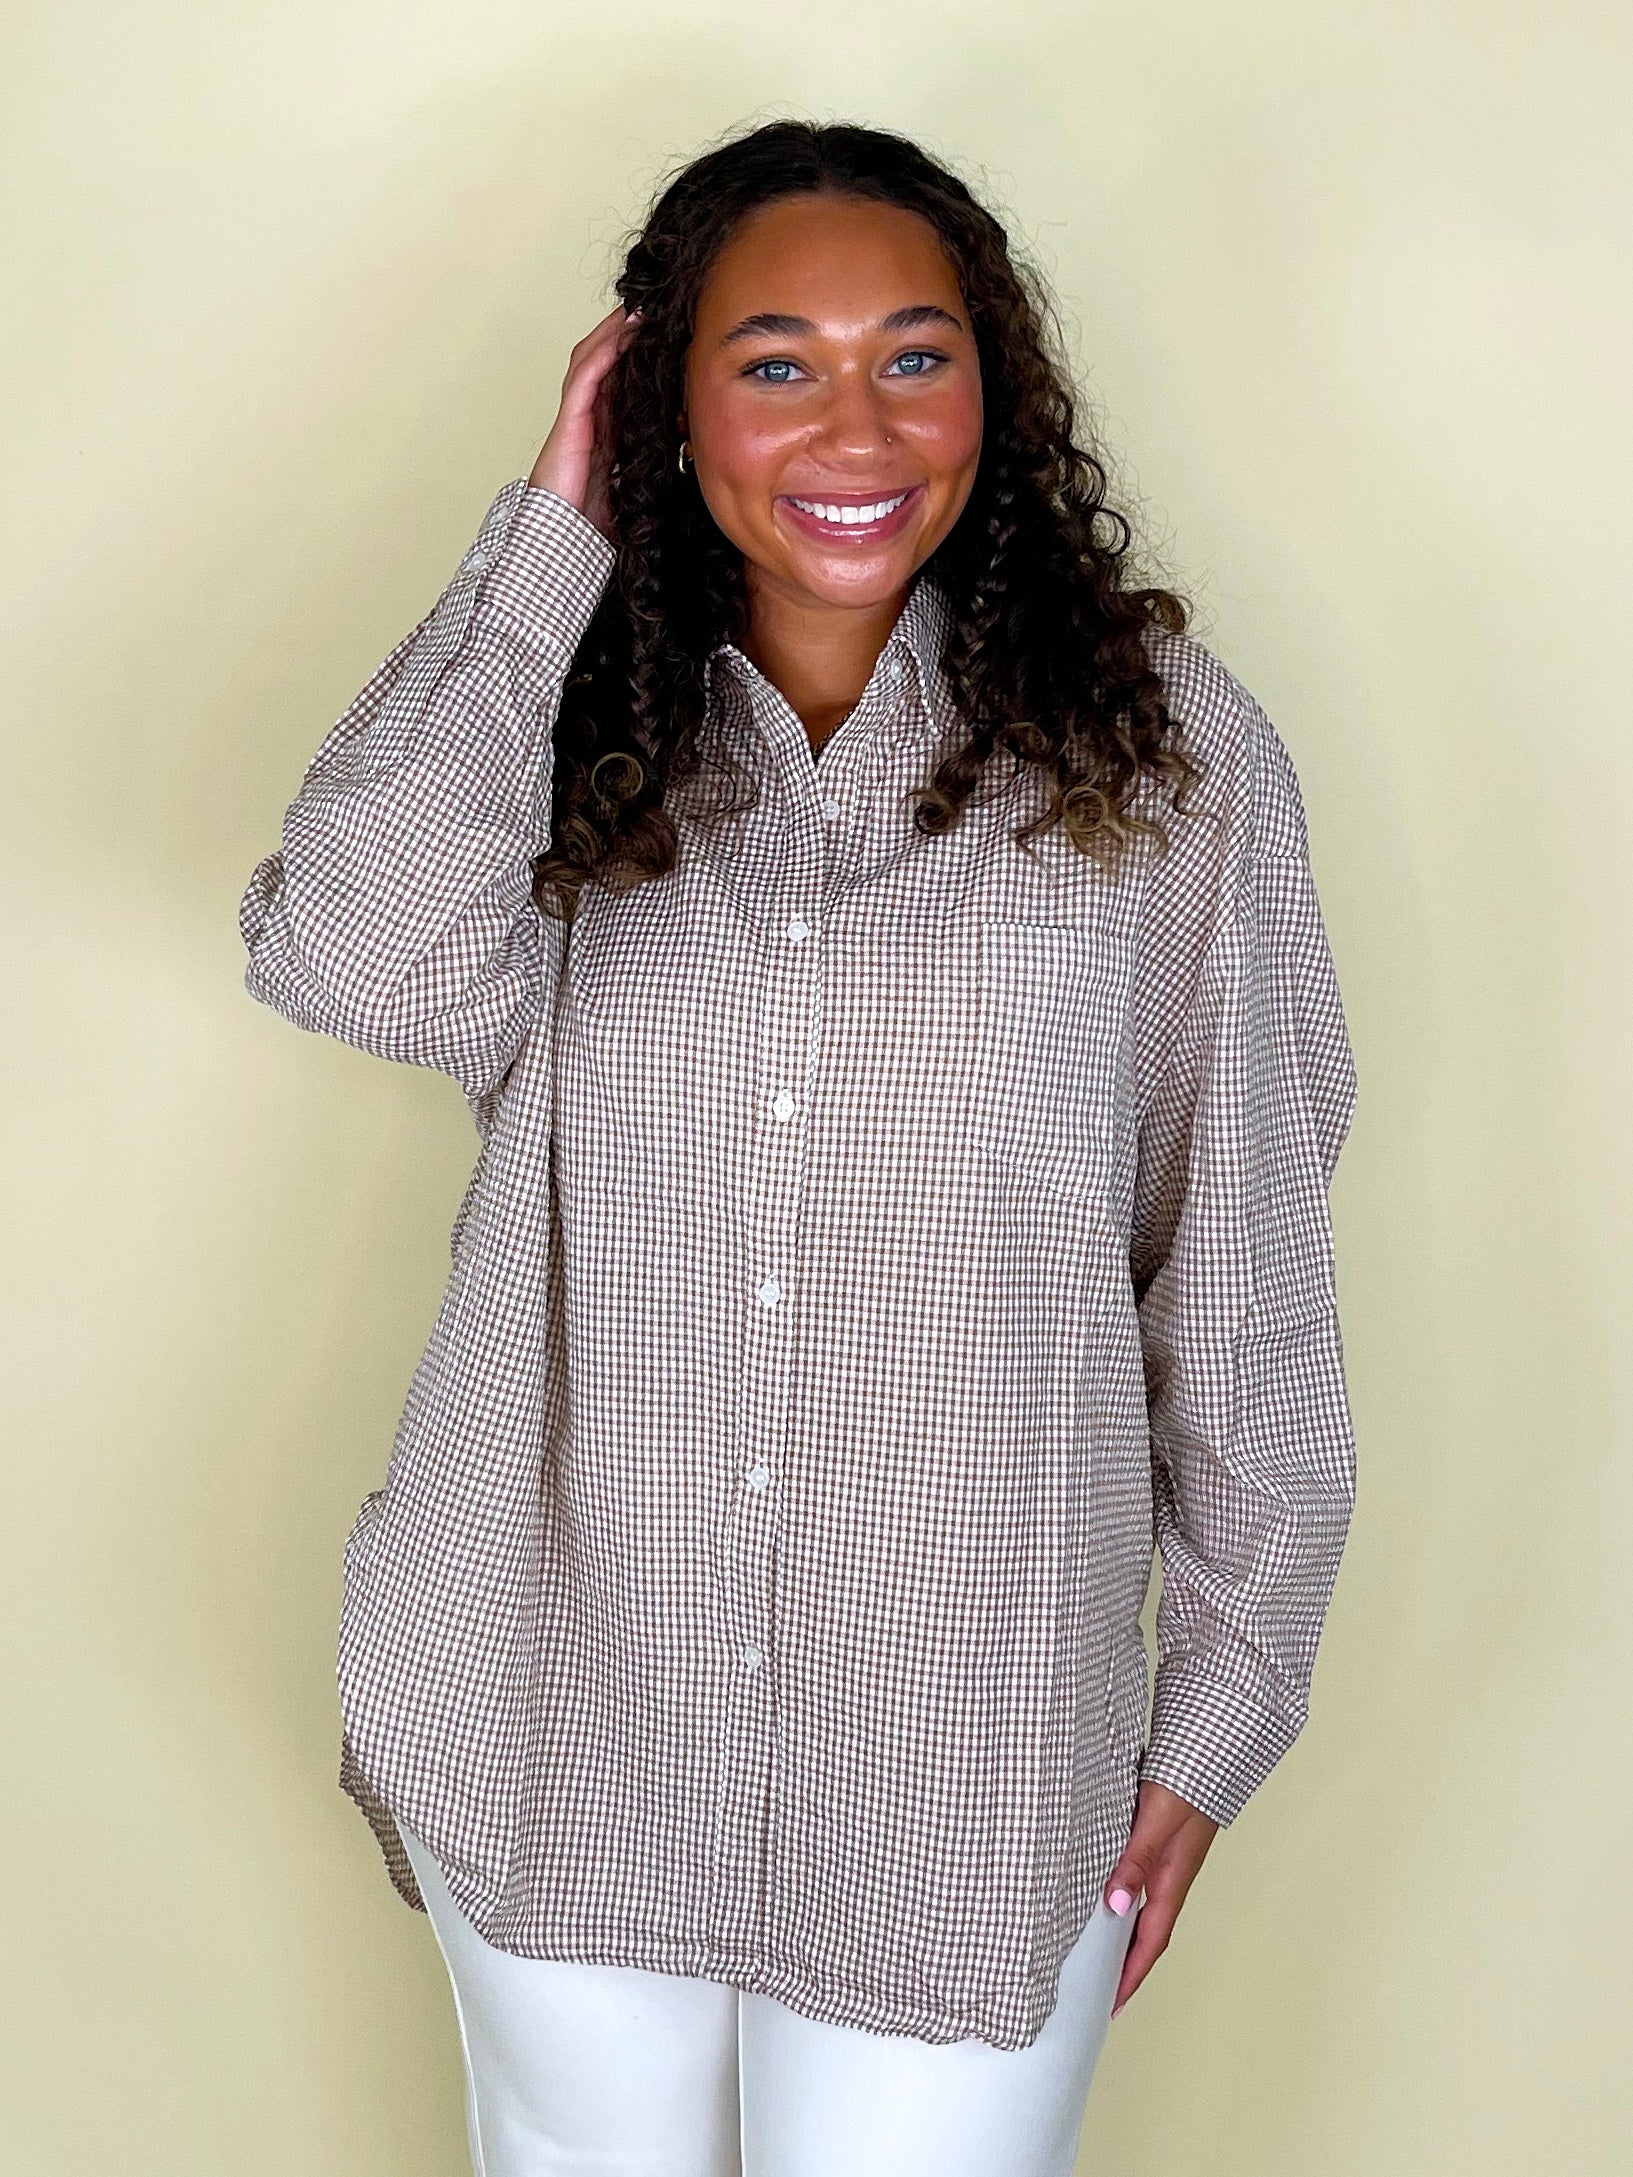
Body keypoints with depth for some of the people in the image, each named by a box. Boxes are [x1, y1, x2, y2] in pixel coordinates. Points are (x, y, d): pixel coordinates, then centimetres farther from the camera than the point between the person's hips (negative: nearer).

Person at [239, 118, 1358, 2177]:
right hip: (563, 1736, 2)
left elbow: (1241, 1255, -2)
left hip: (966, 1768, -2)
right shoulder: (566, 730, -1)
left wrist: (1223, 1699, 1)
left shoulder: (1157, 749, -6)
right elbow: (358, 959, -22)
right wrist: (549, 535, -12)